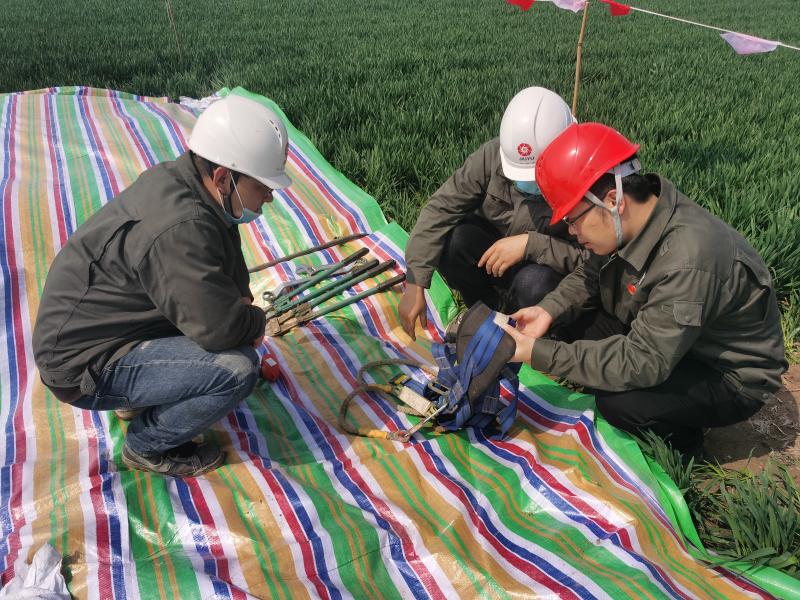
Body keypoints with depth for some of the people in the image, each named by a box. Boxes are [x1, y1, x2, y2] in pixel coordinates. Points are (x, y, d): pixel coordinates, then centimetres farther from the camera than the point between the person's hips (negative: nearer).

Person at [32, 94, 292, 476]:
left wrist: (242, 309, -7)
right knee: (236, 369, -24)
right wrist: (255, 321, -11)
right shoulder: (179, 229, -33)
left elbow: (232, 276, 11)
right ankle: (147, 446, 1)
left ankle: (140, 396, 18)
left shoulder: (179, 181, -2)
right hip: (86, 366, -9)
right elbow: (220, 328, -32)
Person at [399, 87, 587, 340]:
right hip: (492, 250, 3)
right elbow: (440, 209, -24)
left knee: (535, 284, -36)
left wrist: (530, 243, -37)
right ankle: (488, 306, 1)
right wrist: (415, 285, -31)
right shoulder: (492, 155, -21)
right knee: (448, 238, -27)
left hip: (546, 266, -2)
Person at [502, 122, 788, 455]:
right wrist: (549, 310, -16)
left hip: (729, 377, -7)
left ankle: (679, 438, 1)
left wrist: (541, 353, -33)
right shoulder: (630, 218, -14)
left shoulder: (687, 262, -38)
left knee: (618, 402, -31)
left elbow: (642, 364, -35)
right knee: (567, 321, -7)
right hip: (659, 338, 7)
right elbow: (590, 275, 3)